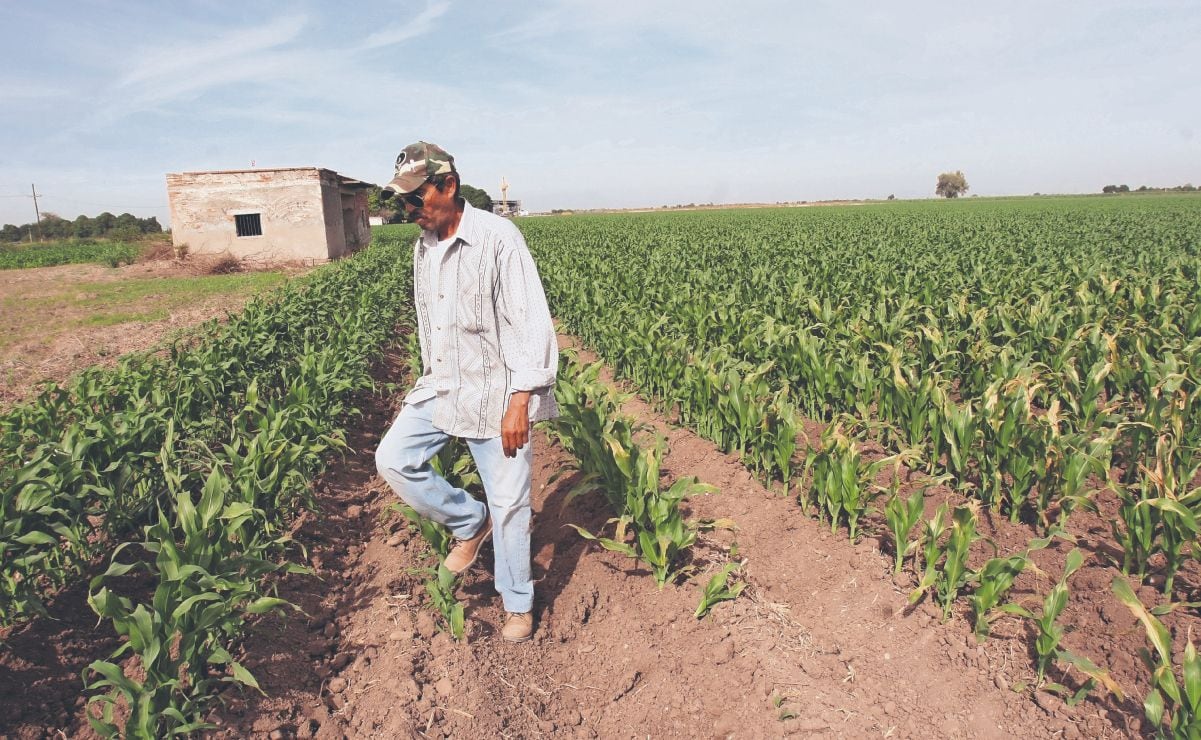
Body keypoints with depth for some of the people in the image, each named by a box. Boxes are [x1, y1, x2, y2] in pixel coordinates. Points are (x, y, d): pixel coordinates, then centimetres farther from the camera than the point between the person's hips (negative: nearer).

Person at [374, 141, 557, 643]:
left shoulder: (497, 237, -17)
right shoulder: (423, 247, 7)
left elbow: (531, 324, -20)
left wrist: (519, 402, -23)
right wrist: (431, 378, 21)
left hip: (497, 391, -7)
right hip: (442, 387, 7)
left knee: (509, 503, 2)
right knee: (393, 458, -4)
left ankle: (518, 605, 23)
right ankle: (470, 521, 18)